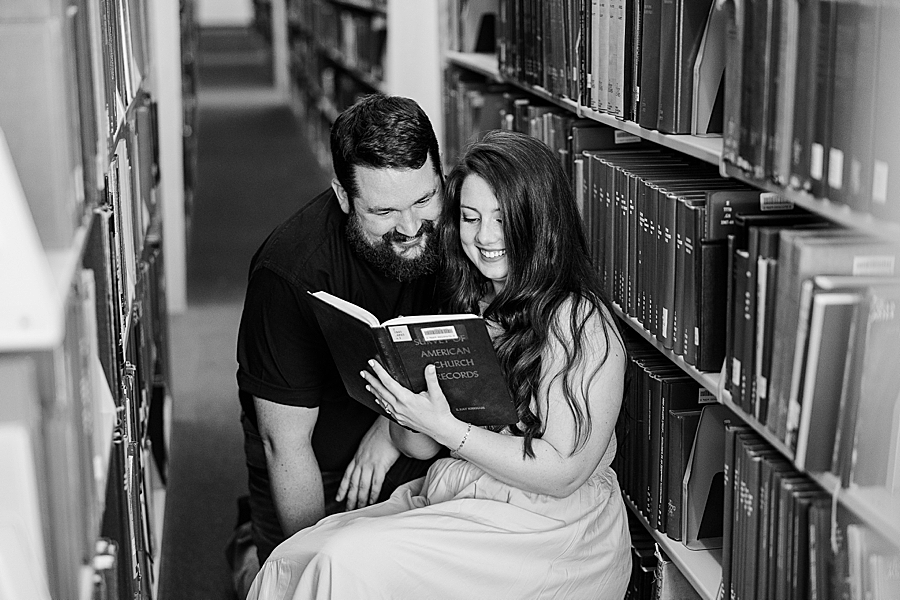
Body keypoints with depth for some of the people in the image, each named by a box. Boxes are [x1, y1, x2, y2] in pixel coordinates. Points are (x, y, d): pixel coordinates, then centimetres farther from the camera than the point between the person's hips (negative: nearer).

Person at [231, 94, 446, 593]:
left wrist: (393, 423, -15)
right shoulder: (291, 271, -29)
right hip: (315, 470, -4)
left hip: (411, 450, 4)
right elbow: (286, 444, -22)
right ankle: (252, 556, 25)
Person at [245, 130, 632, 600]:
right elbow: (420, 447, 12)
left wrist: (445, 428, -21)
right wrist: (406, 415, -12)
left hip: (544, 532, -6)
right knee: (287, 562, -12)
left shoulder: (579, 323, -11)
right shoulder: (466, 305, 11)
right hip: (442, 501, 7)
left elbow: (563, 473, -16)